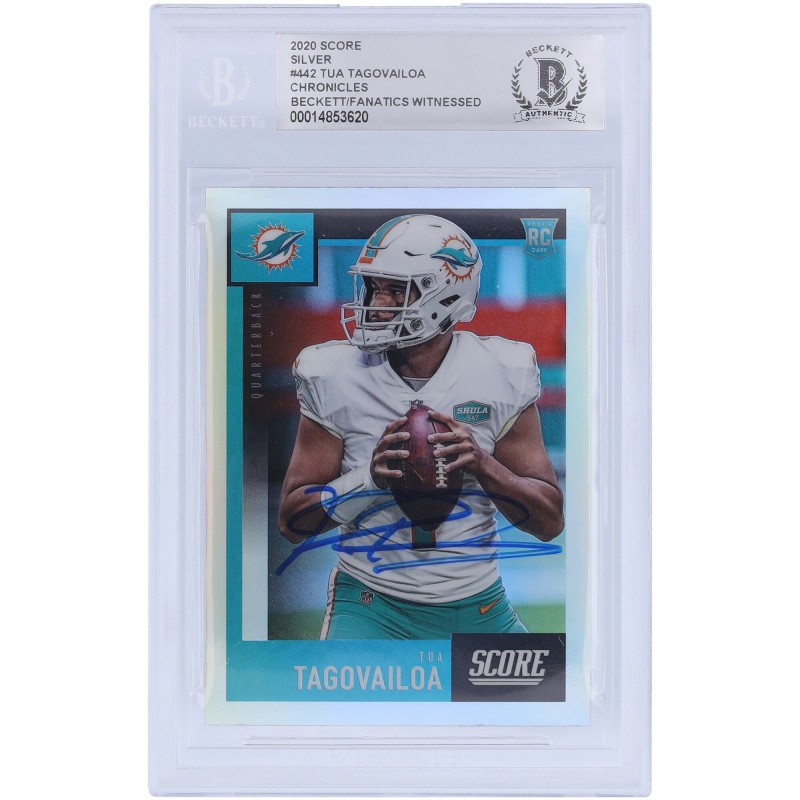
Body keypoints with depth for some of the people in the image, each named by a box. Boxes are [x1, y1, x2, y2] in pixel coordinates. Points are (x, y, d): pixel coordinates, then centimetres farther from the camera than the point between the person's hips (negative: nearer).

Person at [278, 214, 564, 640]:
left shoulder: (501, 377, -7)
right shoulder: (336, 379, -9)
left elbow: (550, 520, -4)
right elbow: (291, 520, -6)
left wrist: (482, 465, -23)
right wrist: (370, 476, -24)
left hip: (479, 607, 2)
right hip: (373, 607, -1)